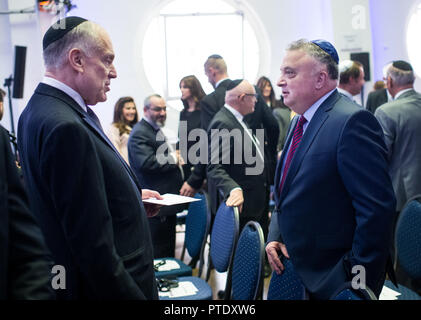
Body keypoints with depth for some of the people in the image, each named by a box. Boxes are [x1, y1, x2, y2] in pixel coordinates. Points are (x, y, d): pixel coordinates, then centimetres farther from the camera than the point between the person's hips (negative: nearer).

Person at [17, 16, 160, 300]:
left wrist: (132, 198, 11)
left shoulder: (42, 110, 4)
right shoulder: (66, 128, -26)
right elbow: (92, 242, -27)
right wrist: (133, 295, -22)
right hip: (108, 286, -10)